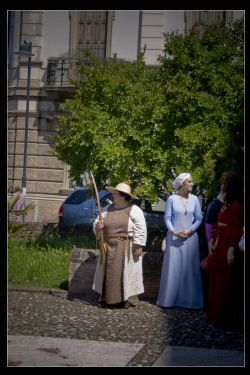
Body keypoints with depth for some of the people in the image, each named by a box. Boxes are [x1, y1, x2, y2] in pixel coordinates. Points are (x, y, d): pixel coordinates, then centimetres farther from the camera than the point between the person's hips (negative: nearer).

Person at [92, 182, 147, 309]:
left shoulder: (134, 210, -4)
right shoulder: (107, 209, 12)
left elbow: (140, 229, -9)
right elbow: (97, 223, 13)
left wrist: (138, 246, -15)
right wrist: (98, 226, -11)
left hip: (126, 248, -5)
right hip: (109, 247, 5)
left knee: (127, 272, -3)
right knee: (108, 273, 5)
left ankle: (130, 299, 3)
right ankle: (107, 298, 10)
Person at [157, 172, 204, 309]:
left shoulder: (194, 199, 4)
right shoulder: (172, 199, -2)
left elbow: (199, 218, 5)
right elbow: (167, 218, 0)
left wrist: (190, 230, -10)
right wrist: (174, 231, -13)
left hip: (190, 237, 2)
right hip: (174, 237, -2)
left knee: (190, 268, 2)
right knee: (173, 268, 1)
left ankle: (189, 299, 9)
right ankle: (170, 299, 9)